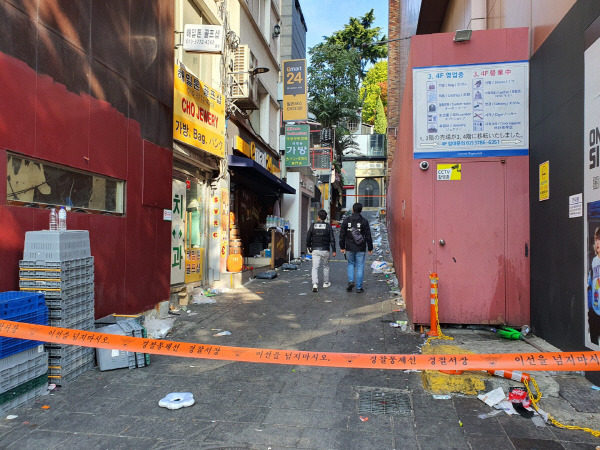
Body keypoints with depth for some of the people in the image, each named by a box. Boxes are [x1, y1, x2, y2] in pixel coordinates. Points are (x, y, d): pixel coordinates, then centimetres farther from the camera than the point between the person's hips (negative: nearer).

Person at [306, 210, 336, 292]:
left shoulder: (313, 225, 0)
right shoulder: (328, 226, -4)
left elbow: (308, 238, 4)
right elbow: (332, 239, -5)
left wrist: (309, 247, 20)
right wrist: (334, 250, 1)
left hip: (315, 250, 0)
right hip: (325, 250, 0)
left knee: (315, 267, -1)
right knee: (326, 266, 17)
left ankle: (315, 284, -16)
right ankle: (326, 283, 28)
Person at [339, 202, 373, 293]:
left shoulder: (346, 220, 0)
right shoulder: (364, 221, -6)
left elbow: (342, 235, 2)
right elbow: (368, 236, -4)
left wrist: (342, 247, 10)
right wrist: (370, 248, 4)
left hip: (349, 248, 2)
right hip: (361, 249, -2)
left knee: (351, 264, 21)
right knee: (360, 267, 5)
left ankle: (351, 281, 2)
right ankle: (359, 287, 8)